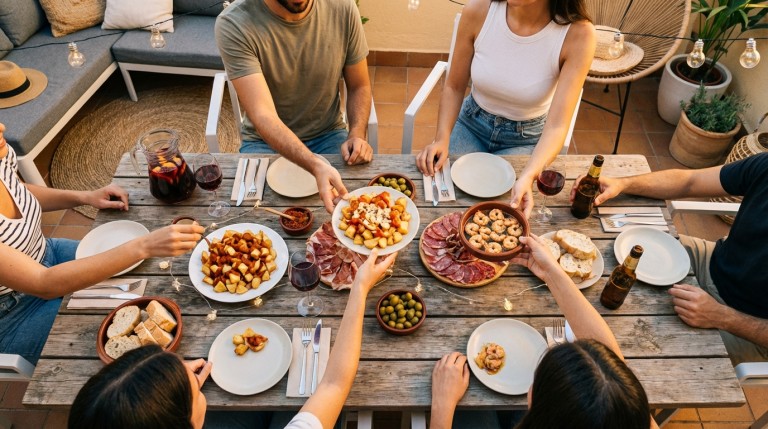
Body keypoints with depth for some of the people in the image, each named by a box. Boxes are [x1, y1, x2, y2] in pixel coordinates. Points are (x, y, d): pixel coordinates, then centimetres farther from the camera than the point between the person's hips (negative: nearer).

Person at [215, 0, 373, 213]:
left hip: (329, 135, 2)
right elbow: (262, 114, -29)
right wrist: (317, 166, -46)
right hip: (265, 141, -2)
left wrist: (357, 135, -18)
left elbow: (359, 85, 2)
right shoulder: (233, 24, -21)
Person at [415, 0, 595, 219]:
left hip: (526, 139, -1)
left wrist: (528, 176, -45)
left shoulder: (577, 33, -25)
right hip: (472, 123, 2)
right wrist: (442, 139, -23)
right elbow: (454, 88, -7)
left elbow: (557, 126, -27)